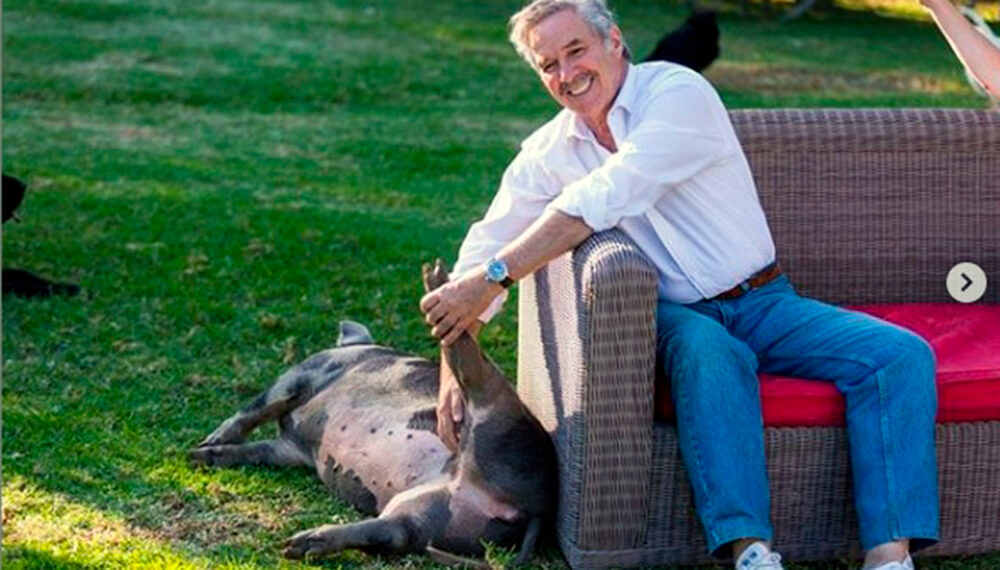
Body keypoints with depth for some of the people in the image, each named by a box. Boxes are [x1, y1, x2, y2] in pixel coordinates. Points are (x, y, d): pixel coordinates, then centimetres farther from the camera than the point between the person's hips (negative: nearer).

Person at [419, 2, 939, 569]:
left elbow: (603, 199, -23)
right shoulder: (547, 153, 5)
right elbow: (484, 248, -1)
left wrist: (493, 276, -26)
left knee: (902, 354, -23)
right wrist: (454, 368, -15)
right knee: (707, 347, -37)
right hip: (676, 318, 1)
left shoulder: (679, 93, -11)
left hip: (762, 303, 0)